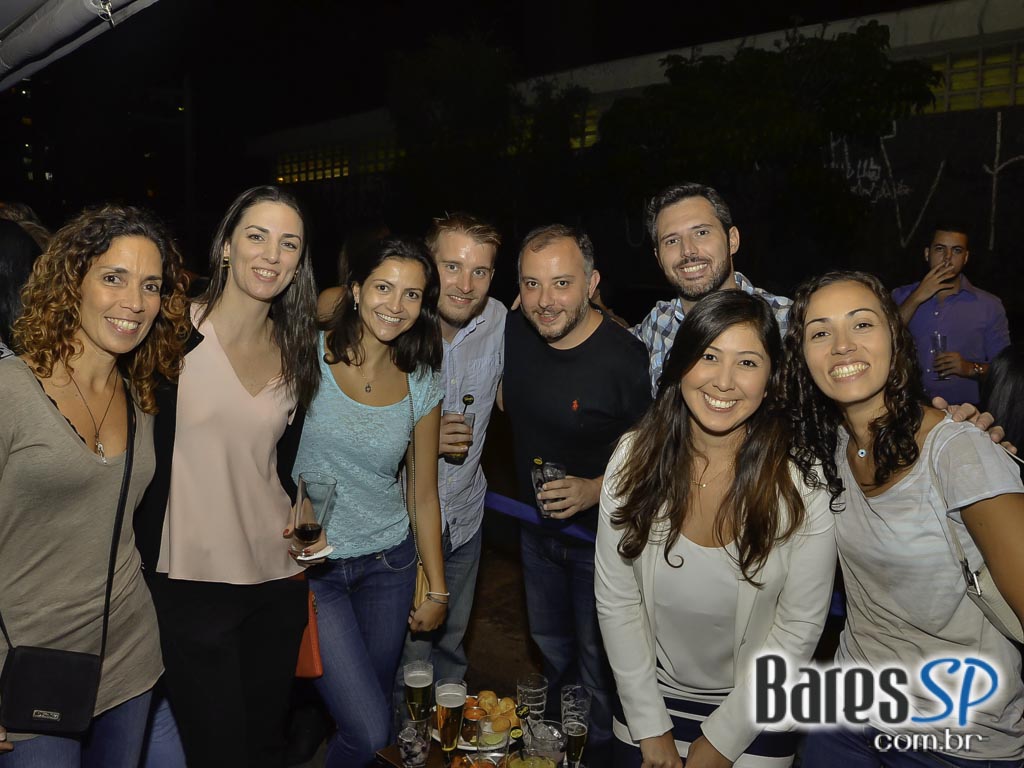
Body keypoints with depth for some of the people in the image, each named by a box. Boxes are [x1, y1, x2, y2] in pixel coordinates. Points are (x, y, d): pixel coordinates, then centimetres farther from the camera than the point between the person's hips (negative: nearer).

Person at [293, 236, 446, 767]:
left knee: (376, 710, 15)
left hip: (388, 563, 4)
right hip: (311, 565, -3)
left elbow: (423, 492, 6)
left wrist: (436, 588, 8)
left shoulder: (421, 383, 0)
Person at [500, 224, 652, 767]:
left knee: (597, 659, 17)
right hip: (537, 524, 6)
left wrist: (595, 489, -33)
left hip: (600, 533, -6)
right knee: (551, 646, 28)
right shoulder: (514, 334, -11)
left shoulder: (626, 359, -28)